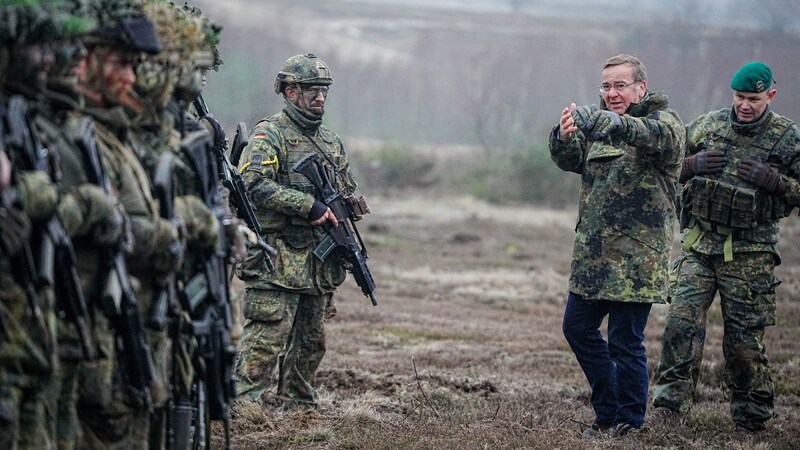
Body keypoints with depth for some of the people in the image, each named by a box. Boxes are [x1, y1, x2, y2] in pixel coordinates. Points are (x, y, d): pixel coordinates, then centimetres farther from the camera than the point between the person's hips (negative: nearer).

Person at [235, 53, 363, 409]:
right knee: (267, 336, -13)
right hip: (277, 262, -8)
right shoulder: (269, 135, -6)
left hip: (320, 261, 8)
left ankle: (297, 405, 23)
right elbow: (253, 184, -20)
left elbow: (348, 192, 28)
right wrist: (309, 206, -21)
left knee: (310, 341, 13)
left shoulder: (332, 142, 19)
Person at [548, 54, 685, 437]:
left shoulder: (664, 121, -6)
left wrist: (616, 124, -50)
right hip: (592, 253, 7)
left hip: (636, 256, -7)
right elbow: (571, 160, 0)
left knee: (625, 341, -5)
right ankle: (608, 409, 24)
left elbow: (659, 136, -30)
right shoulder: (597, 122, 14)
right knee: (577, 326, 12)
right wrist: (565, 137, -25)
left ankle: (628, 420, 8)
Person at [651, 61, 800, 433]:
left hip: (749, 255, -2)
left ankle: (751, 415, 15)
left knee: (745, 335, 2)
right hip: (700, 245, 2)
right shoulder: (705, 127, 5)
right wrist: (694, 164, -7)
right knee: (682, 319, -10)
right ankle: (671, 399, -5)